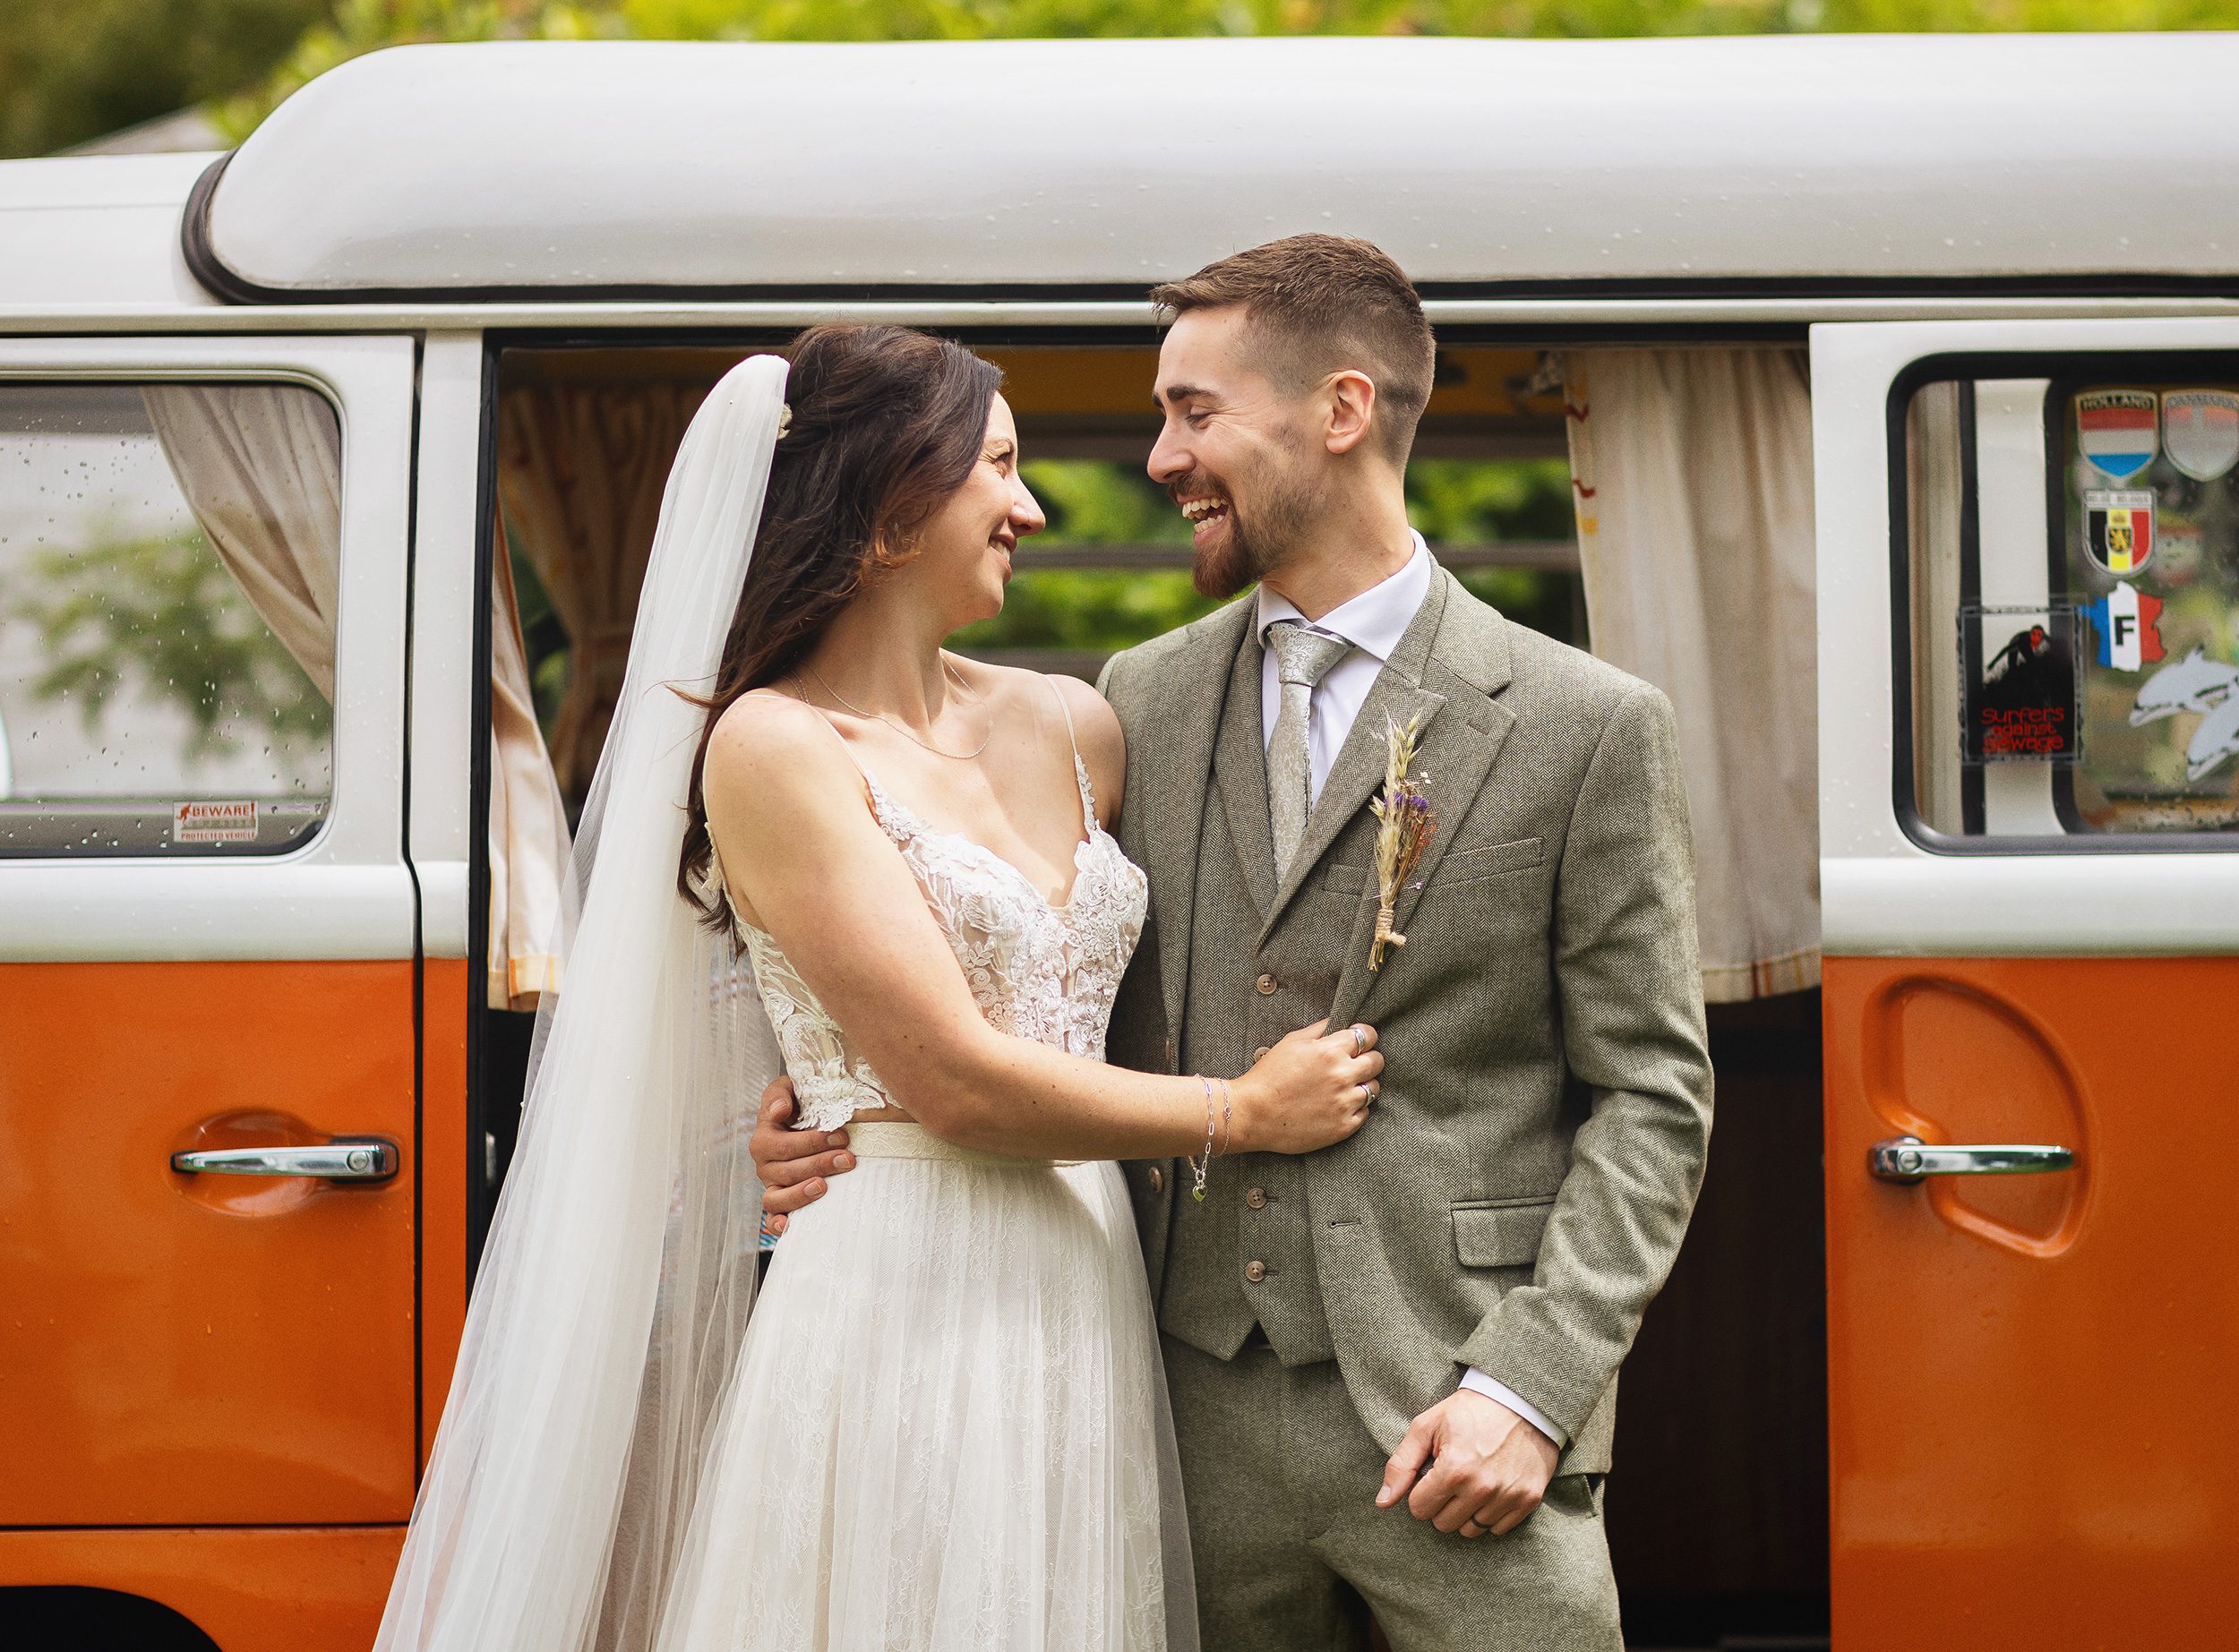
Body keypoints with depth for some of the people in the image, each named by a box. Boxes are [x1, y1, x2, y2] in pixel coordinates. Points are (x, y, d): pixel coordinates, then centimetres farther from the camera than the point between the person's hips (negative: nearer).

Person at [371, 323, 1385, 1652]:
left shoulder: (1070, 728, 11)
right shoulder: (774, 748, -8)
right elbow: (954, 1080, -12)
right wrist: (1242, 1114, -4)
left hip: (1089, 1297, 6)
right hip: (905, 1313, -6)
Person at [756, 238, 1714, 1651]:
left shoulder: (1587, 725, -2)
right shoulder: (1145, 700, 11)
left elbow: (1649, 1098, -3)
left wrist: (1530, 1388, -13)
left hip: (1447, 1420, -3)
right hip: (1203, 1417, 4)